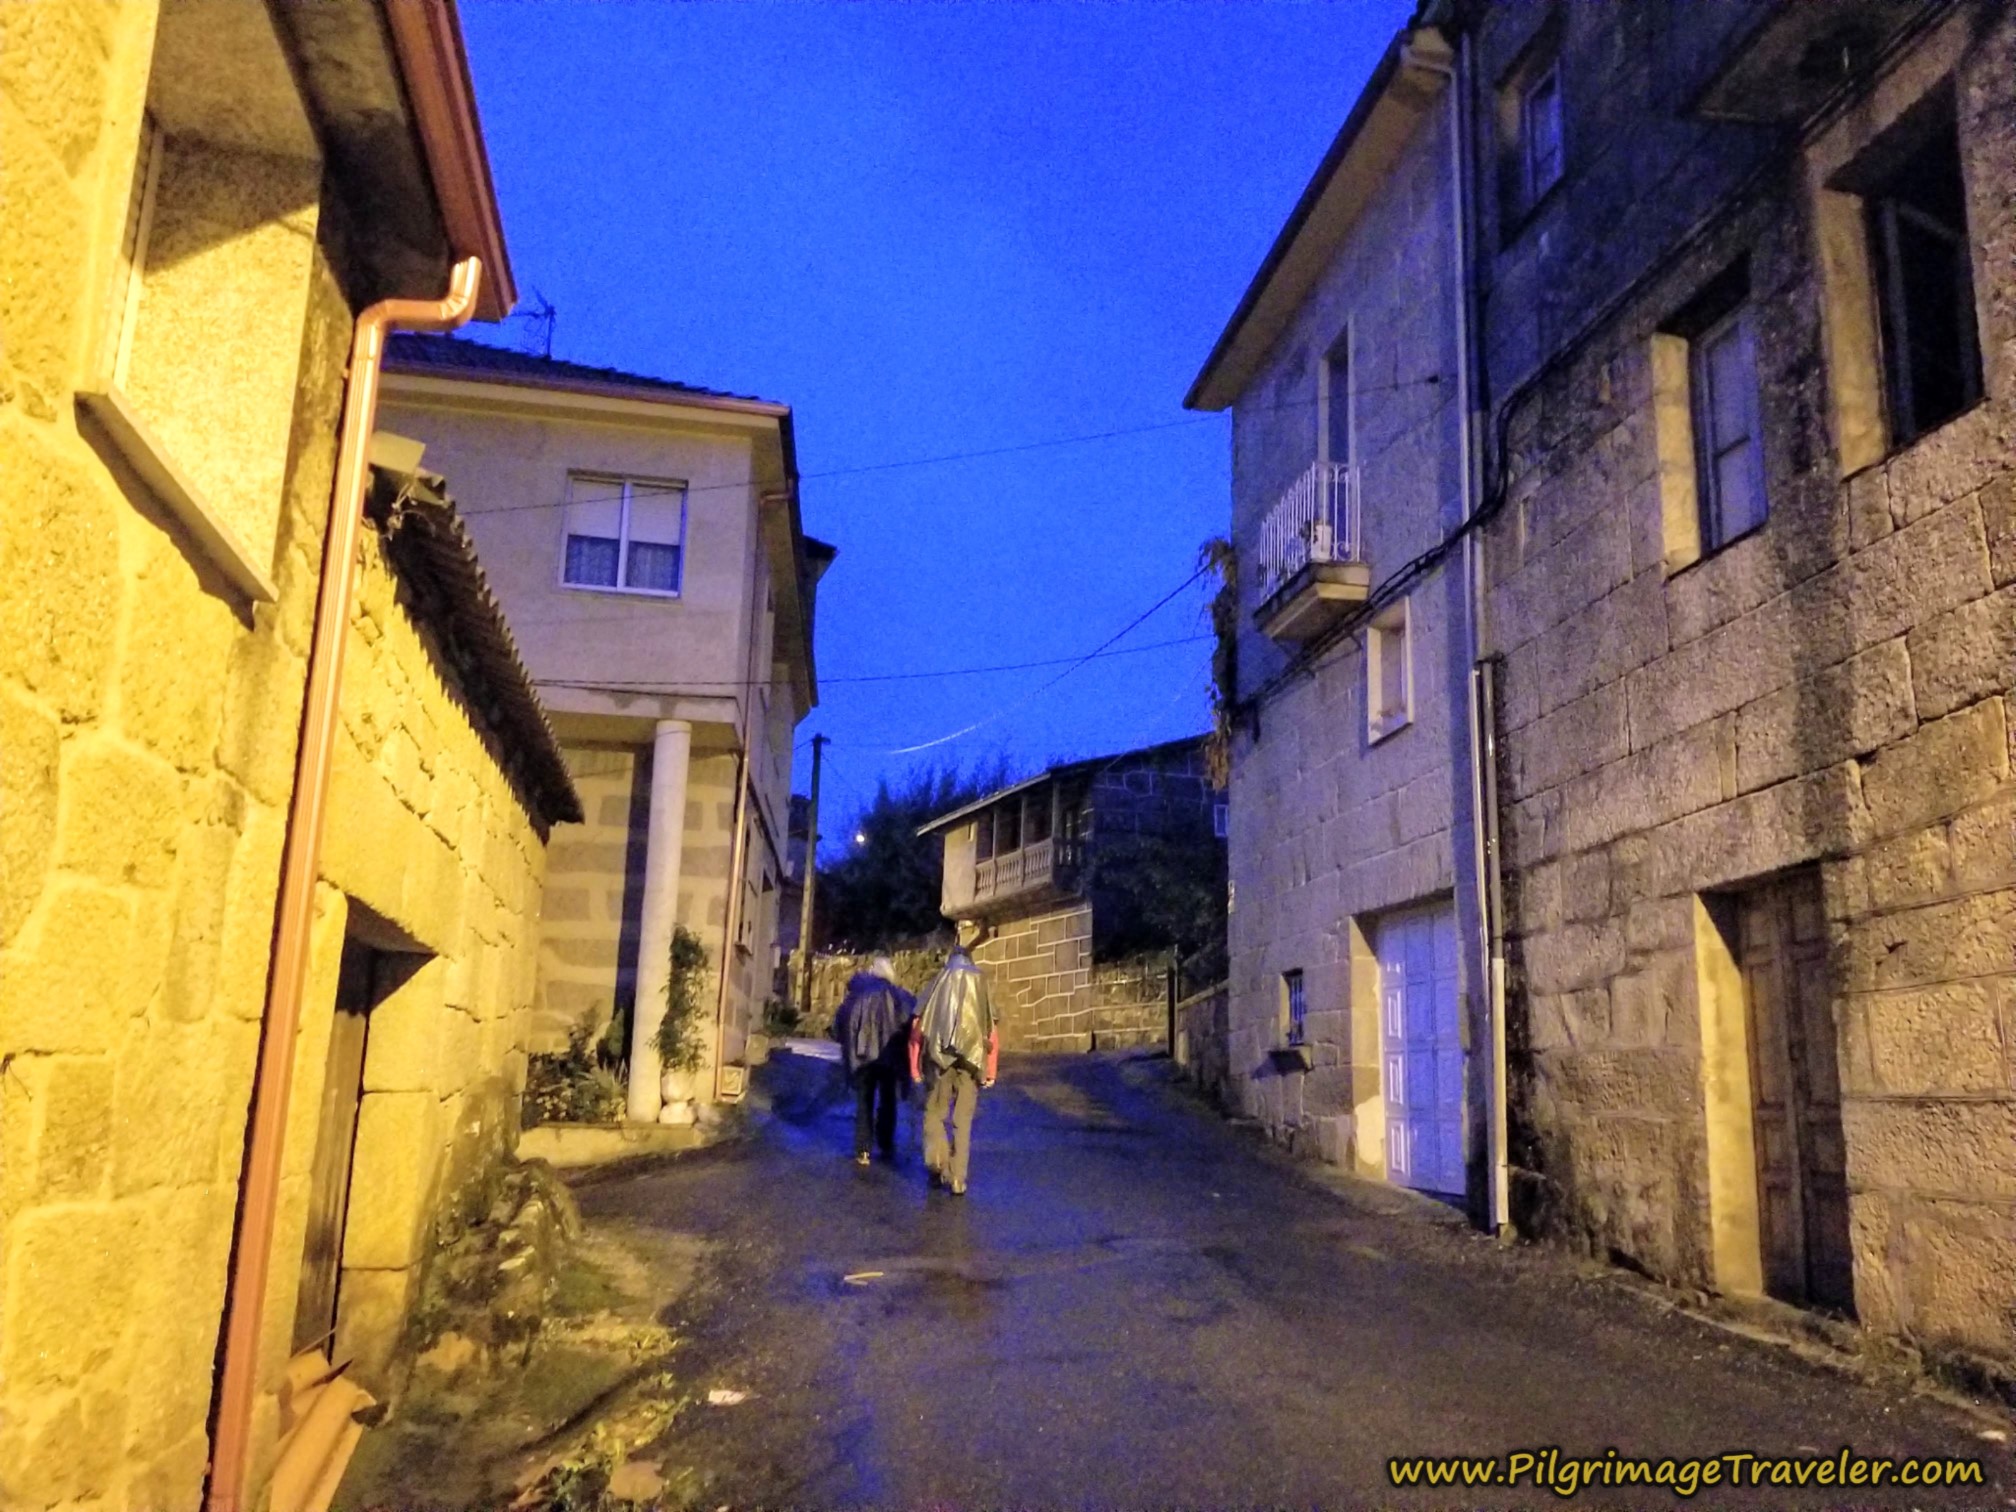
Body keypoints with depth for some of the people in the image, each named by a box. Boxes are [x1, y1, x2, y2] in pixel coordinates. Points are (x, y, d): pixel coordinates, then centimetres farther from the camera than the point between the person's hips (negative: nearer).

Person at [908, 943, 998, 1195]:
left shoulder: (938, 985, 5)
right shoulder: (980, 986, 8)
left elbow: (917, 1028, 1)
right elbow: (993, 1033, 2)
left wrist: (915, 1066, 5)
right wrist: (991, 1071, 5)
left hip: (939, 1060, -1)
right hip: (970, 1062, 1)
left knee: (934, 1113, 15)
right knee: (963, 1122, 8)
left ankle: (938, 1162, -4)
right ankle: (958, 1180, 5)